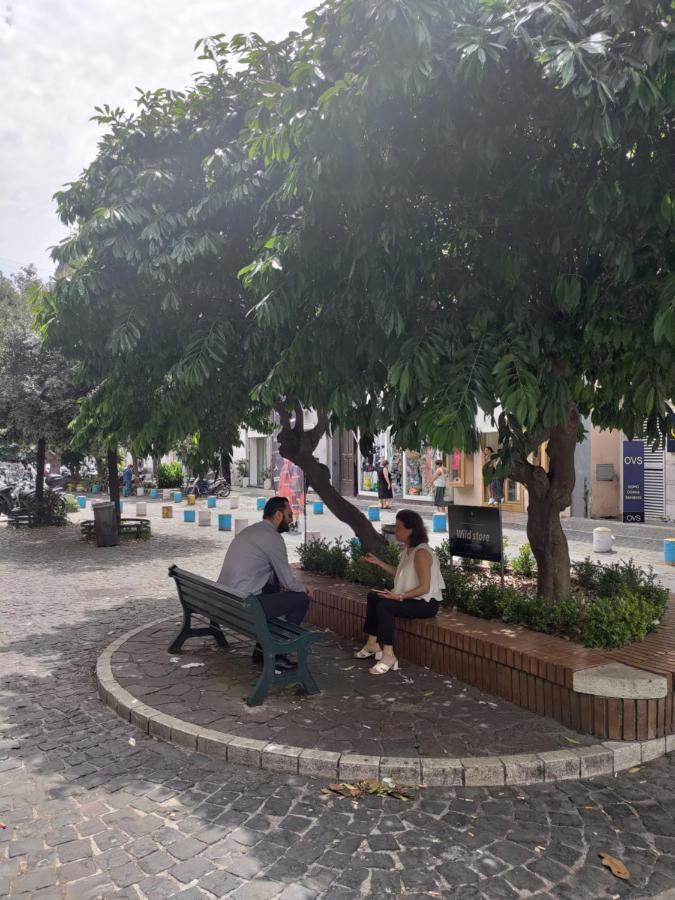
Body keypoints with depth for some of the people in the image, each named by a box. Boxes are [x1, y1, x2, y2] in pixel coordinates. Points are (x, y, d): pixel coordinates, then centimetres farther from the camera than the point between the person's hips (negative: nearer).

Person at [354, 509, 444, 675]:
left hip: (426, 603, -11)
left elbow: (424, 587, -26)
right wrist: (378, 562, 13)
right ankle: (373, 643, 16)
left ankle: (388, 655, -20)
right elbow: (401, 573, 15)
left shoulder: (421, 552, -23)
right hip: (412, 598, 11)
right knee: (373, 596, 13)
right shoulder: (408, 549, 7)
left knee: (385, 606, -27)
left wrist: (399, 596, -31)